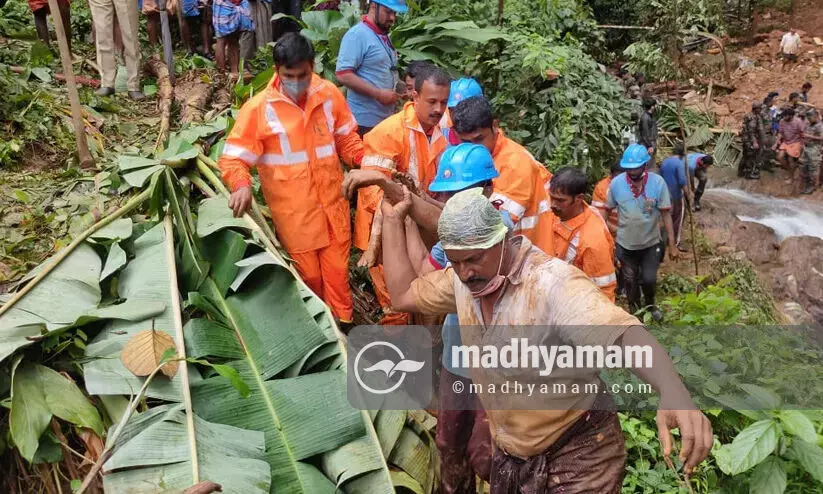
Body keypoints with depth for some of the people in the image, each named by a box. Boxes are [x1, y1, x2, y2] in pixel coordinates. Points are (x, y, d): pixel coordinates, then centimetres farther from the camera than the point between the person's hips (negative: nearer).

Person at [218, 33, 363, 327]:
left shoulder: (329, 94, -1)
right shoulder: (259, 108, -12)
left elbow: (346, 138, 12)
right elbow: (233, 158, -11)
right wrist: (242, 185, -31)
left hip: (332, 203, 3)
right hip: (293, 212, -2)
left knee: (337, 270, 12)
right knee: (308, 275, 11)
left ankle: (343, 324, 31)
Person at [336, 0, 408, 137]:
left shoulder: (384, 37, 15)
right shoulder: (357, 35, -13)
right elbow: (343, 75, -21)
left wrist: (399, 86, 8)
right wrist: (378, 94, -21)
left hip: (386, 117, 9)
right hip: (364, 120, -9)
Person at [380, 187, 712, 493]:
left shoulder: (554, 284, -28)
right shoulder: (463, 279, -6)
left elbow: (623, 333, -41)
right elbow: (403, 295, 7)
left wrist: (673, 393, -60)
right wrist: (393, 221, 3)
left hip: (577, 455, -6)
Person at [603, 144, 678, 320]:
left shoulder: (658, 182, -17)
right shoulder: (616, 183, -16)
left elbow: (666, 214, -11)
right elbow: (607, 211, -4)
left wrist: (672, 244, -9)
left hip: (651, 242, 0)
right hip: (625, 244, 1)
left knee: (649, 279, 9)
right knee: (630, 281, 15)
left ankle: (650, 305, 42)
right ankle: (634, 311, 40)